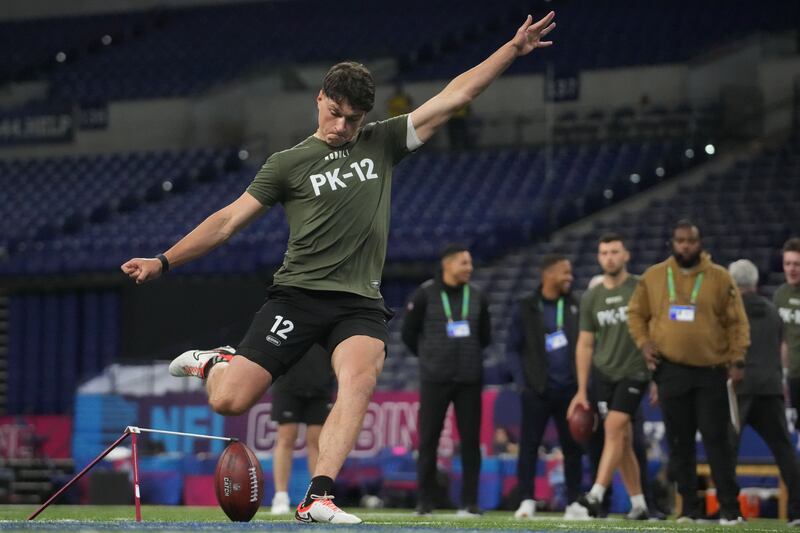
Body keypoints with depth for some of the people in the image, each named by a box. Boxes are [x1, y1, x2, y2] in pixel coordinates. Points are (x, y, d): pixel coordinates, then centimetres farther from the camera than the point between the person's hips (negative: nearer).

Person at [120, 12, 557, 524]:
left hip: (360, 304, 1)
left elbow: (453, 97, 9)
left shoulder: (382, 144, 11)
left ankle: (318, 499, -32)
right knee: (229, 402, -12)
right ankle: (214, 363, 24)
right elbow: (229, 220, 7)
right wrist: (164, 262, 1)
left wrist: (513, 49, 4)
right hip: (297, 294, -1)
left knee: (360, 381, -30)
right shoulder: (288, 164, 5)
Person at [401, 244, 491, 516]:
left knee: (470, 440, 0)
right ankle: (425, 501, 7)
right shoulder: (425, 294, -3)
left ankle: (470, 502, 6)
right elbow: (409, 332, 5)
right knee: (428, 440, 0)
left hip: (470, 380, 3)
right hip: (435, 379, -2)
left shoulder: (476, 296, 7)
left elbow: (485, 335, 19)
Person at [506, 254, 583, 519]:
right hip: (537, 390, -2)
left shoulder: (574, 306, 8)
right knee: (529, 445, -4)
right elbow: (513, 349, 3)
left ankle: (574, 502, 10)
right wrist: (522, 383, -6)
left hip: (569, 388, 2)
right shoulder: (526, 309, 1)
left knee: (572, 447, 4)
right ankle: (527, 500, 1)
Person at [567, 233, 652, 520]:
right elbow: (585, 344, 11)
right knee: (623, 440, 5)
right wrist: (581, 391, 8)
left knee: (613, 428, -17)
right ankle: (639, 505, 11)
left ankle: (596, 496, -22)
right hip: (603, 372, 4)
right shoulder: (590, 298, 8)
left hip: (634, 371, -4)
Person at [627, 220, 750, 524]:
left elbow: (737, 322, 1)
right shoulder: (653, 277, 6)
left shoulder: (720, 278, 0)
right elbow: (636, 313, 14)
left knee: (716, 440, -5)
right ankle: (688, 507, 14)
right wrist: (644, 343, -2)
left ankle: (729, 507, -2)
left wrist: (737, 359, -8)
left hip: (711, 372, -2)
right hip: (670, 371, 2)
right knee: (679, 442, 6)